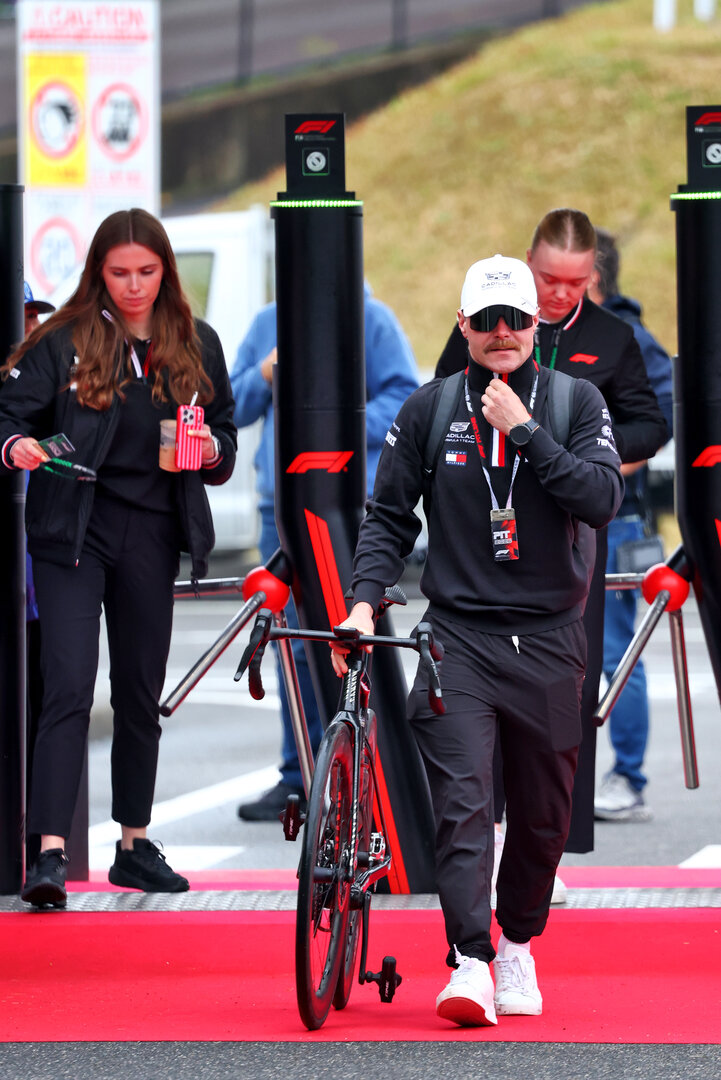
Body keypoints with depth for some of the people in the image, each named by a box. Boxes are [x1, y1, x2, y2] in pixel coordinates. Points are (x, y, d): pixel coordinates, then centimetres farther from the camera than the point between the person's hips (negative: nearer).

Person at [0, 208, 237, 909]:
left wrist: (210, 449, -7)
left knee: (141, 693, 12)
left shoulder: (195, 346, 9)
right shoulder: (62, 343, -2)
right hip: (72, 532, -4)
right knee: (69, 688, -14)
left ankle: (134, 846, 24)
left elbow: (226, 438, 16)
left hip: (151, 536, 4)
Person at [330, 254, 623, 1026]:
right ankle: (470, 964, -21)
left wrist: (525, 432, -16)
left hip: (547, 639, 1)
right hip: (458, 636, -1)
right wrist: (365, 601, -6)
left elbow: (603, 499, -11)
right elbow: (389, 517, 8)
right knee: (461, 803, -15)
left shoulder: (575, 402, 3)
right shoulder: (429, 410, 5)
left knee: (541, 814, 10)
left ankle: (518, 943, 30)